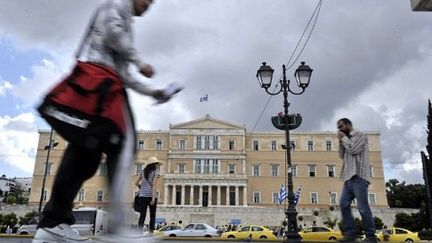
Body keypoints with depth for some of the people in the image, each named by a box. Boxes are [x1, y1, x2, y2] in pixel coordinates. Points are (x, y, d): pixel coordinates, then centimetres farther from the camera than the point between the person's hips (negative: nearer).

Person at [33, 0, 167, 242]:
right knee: (124, 143, -20)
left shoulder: (124, 20, 37)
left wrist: (151, 92, 25)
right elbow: (112, 30, -10)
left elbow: (122, 74, 30)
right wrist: (140, 62, -4)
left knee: (85, 152, -1)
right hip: (99, 75, -9)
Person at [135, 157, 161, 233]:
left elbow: (136, 183, 12)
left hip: (142, 195, 4)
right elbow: (154, 185, -13)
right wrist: (154, 197, -18)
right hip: (151, 196, -4)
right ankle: (150, 232, 1)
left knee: (142, 215, 4)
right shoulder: (156, 172, -4)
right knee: (152, 216, 6)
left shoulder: (143, 172, 11)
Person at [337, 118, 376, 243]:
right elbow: (342, 155, 20)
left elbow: (353, 150, -12)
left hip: (358, 176, -8)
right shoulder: (347, 139, 25)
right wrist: (340, 142, 10)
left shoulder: (359, 135, 2)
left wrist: (343, 138, 0)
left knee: (362, 207, -9)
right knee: (344, 205, -2)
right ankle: (350, 233, 0)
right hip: (349, 177, 8)